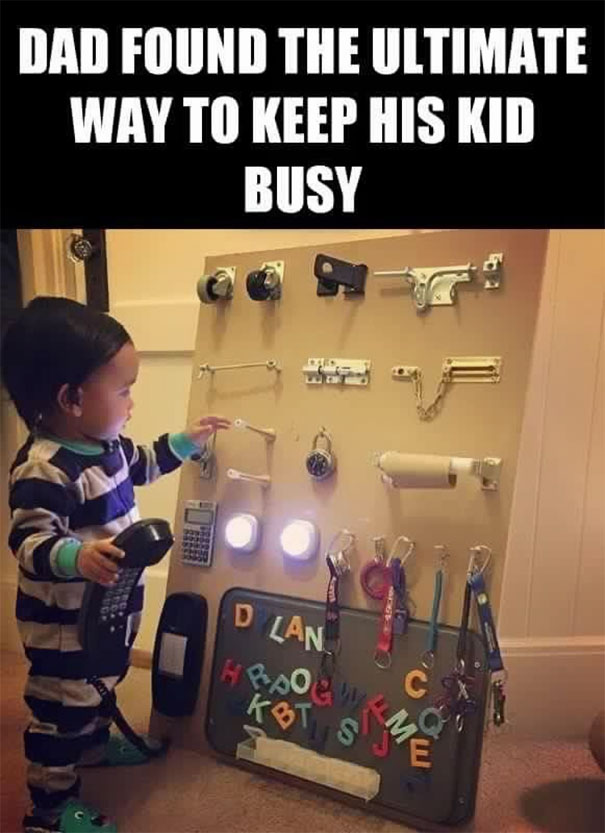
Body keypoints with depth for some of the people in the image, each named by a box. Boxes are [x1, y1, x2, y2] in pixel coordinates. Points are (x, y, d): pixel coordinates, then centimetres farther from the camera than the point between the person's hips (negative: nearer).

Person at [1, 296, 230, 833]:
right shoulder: (44, 470, -32)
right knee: (61, 711, 11)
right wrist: (77, 558, -50)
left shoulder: (104, 442, -2)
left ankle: (94, 742, 57)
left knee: (100, 685, 31)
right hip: (63, 622, -9)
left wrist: (187, 441, 13)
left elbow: (139, 465, 17)